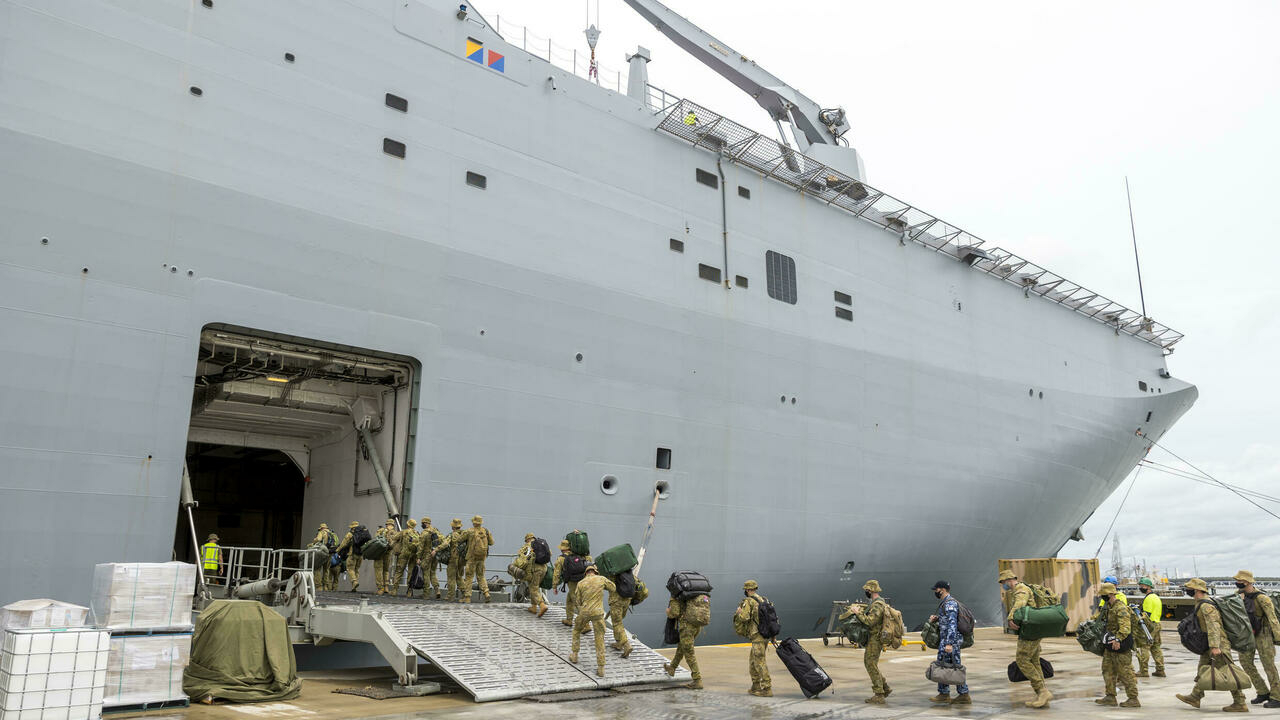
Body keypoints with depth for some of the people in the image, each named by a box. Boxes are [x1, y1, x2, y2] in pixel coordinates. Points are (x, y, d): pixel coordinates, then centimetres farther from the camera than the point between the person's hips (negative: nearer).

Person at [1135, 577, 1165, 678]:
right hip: (1157, 624, 10)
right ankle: (1160, 670, 13)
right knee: (1156, 648, 12)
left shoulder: (1149, 598, -14)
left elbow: (1147, 614, -19)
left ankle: (1143, 671, -5)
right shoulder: (1156, 597, 18)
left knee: (1144, 647, -6)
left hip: (1149, 625, -10)